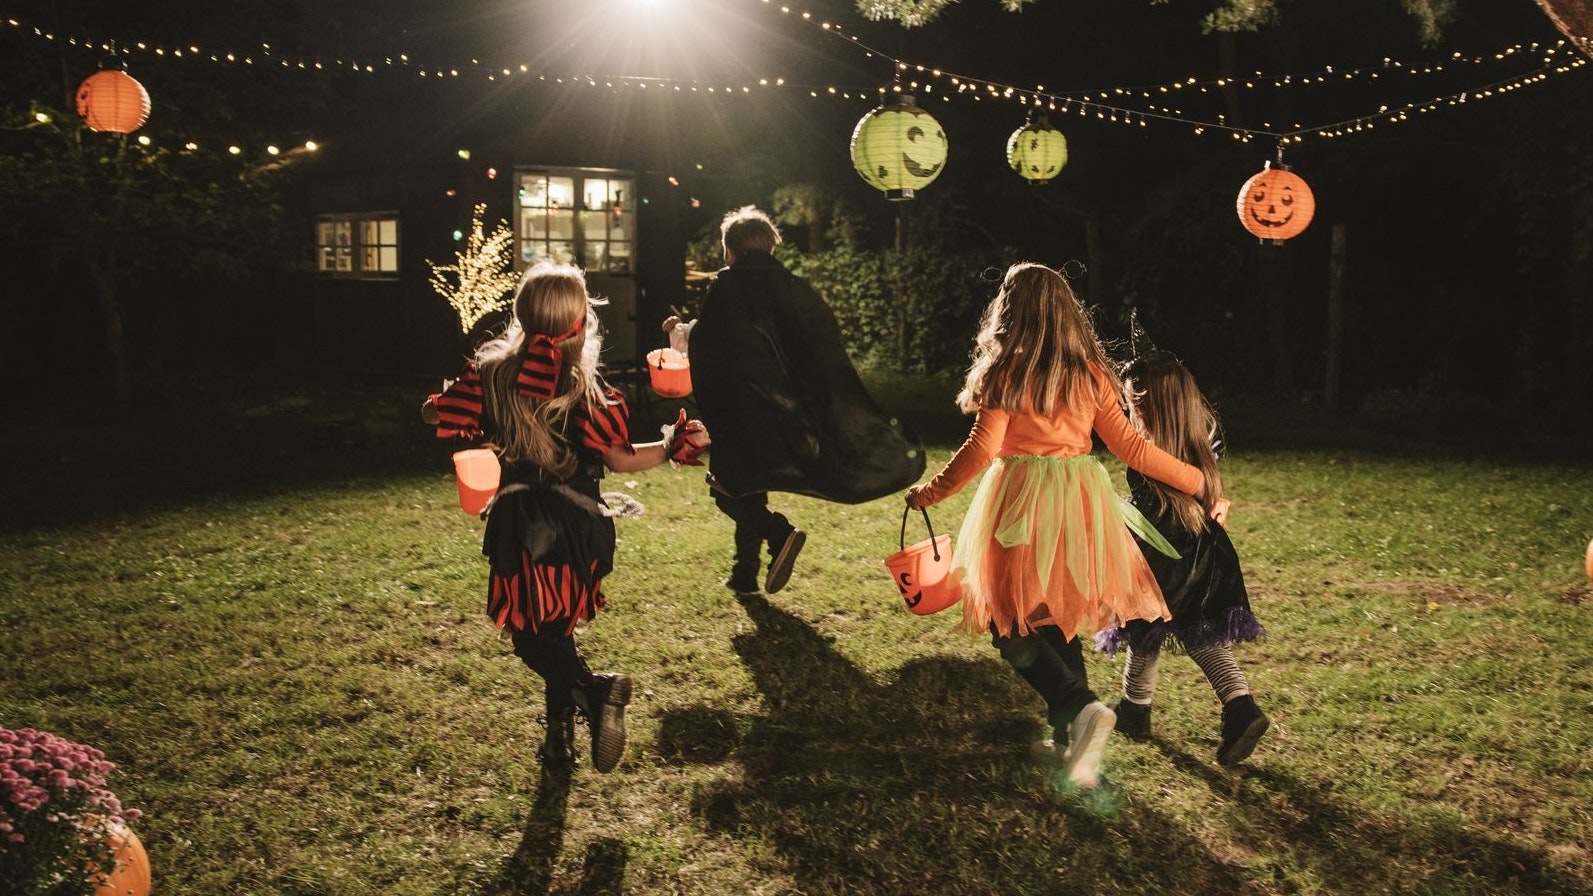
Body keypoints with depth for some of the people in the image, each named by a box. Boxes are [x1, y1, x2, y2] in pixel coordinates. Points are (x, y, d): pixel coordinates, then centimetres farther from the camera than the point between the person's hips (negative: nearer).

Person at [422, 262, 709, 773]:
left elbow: (432, 414, 6)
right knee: (555, 623, 19)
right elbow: (620, 460, -8)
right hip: (576, 523, 1)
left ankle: (592, 688, -21)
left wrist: (435, 401, 26)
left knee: (530, 633, 6)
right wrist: (676, 445, 0)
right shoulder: (583, 387, -10)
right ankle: (560, 733, 26)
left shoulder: (492, 374, -4)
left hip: (519, 524, -1)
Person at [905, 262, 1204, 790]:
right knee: (1056, 620, 17)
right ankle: (1068, 739, 21)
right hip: (1081, 502, 5)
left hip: (1022, 505, -5)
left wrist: (927, 494, 0)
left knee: (1012, 624, 4)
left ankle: (1082, 708, -16)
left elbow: (982, 449, -11)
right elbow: (1130, 447, 5)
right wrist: (1193, 479, 17)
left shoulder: (1006, 371, -6)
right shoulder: (1090, 374, 6)